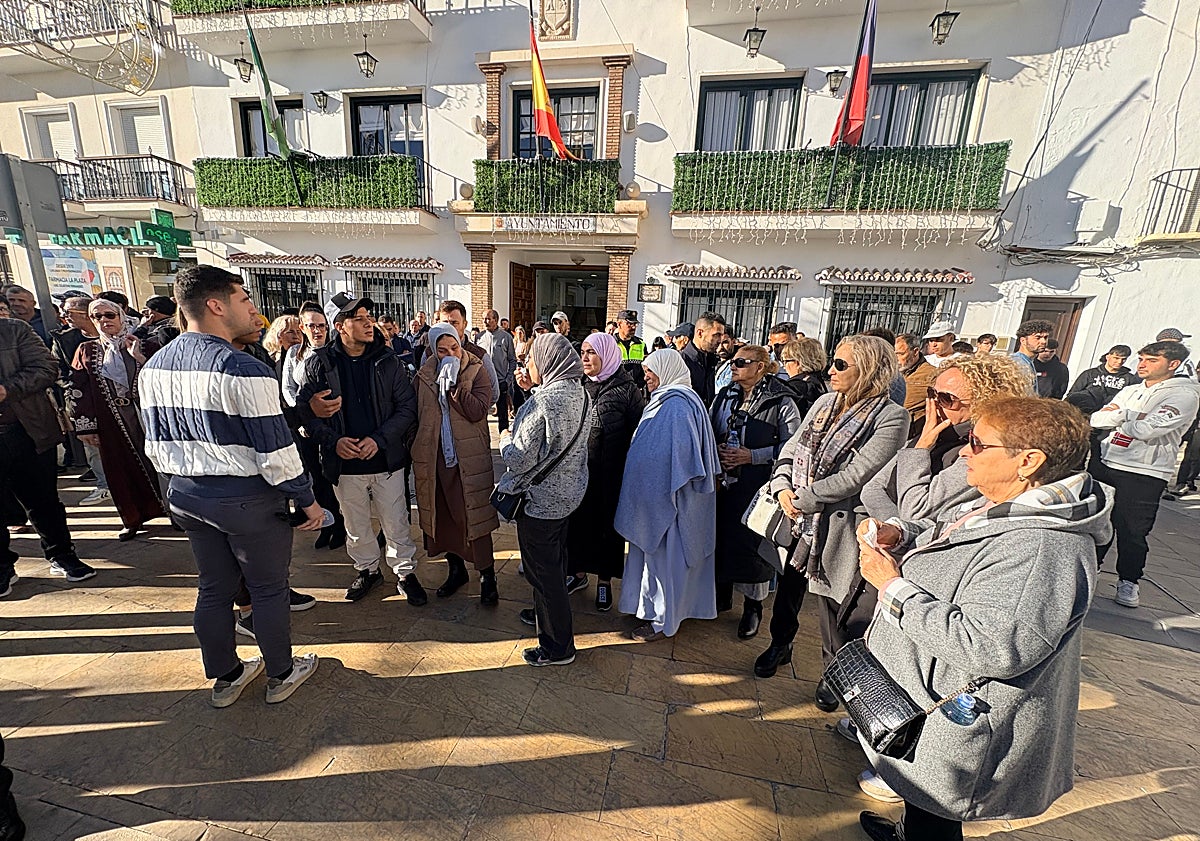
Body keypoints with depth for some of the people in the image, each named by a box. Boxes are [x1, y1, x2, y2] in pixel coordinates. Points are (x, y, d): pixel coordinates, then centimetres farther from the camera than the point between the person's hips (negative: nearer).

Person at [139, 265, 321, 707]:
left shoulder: (154, 368, 2)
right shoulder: (245, 371, -23)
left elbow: (157, 445, 9)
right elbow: (276, 452, -22)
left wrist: (184, 481, 23)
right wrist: (308, 500, -11)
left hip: (187, 497, 7)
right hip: (248, 500, -7)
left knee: (214, 589, 20)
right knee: (269, 590, 11)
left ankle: (225, 678, 39)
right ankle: (280, 675, 30)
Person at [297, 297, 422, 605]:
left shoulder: (388, 361, -4)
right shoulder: (318, 363, -3)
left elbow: (407, 407, -5)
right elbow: (304, 409, 1)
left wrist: (379, 439, -16)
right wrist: (333, 440, -15)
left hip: (386, 460, -1)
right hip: (344, 463, 1)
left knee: (396, 524, 9)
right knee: (356, 525, 18)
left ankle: (405, 573, 28)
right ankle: (367, 570, 41)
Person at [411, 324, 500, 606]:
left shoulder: (476, 371, -4)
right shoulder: (424, 375, 5)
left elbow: (477, 411, -17)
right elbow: (411, 411, 9)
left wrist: (454, 383, -20)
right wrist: (415, 448, 2)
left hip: (469, 457, -4)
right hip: (433, 457, 4)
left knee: (474, 516, -1)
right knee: (441, 515, 15)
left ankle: (487, 576, 14)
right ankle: (456, 569, 34)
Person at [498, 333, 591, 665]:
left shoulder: (543, 401, -26)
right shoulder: (580, 393, 1)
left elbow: (521, 458, -24)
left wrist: (505, 440, -4)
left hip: (540, 498, -9)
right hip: (568, 491, 9)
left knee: (543, 571, 7)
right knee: (554, 561, 25)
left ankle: (559, 647, 23)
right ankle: (546, 615, 48)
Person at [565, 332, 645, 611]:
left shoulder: (627, 389, -9)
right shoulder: (579, 386, 3)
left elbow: (638, 433, -8)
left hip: (612, 473, -4)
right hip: (579, 470, 4)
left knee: (608, 524, 11)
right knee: (578, 520, 14)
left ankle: (604, 580, 31)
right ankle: (579, 572, 36)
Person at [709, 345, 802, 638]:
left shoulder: (781, 401, -8)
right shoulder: (725, 395, 9)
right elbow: (708, 431, 17)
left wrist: (752, 455, -17)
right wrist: (716, 450, -4)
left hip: (757, 487, -5)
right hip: (723, 482, 5)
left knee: (752, 544, 3)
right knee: (720, 536, 12)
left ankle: (753, 606, 27)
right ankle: (721, 594, 35)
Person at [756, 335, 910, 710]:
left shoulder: (891, 417, -13)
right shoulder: (825, 403, 5)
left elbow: (854, 476, -20)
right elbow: (791, 449, 5)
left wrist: (803, 499, -17)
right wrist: (783, 488, -10)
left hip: (839, 525, -5)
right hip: (801, 519, 5)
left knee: (834, 603, 10)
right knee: (789, 584, 19)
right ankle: (780, 645, 44)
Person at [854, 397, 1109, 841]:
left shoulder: (1042, 550, -32)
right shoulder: (1007, 505, 1)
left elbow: (986, 649, -36)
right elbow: (941, 551, 14)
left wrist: (892, 585, -29)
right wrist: (900, 537, -6)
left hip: (955, 730, -9)